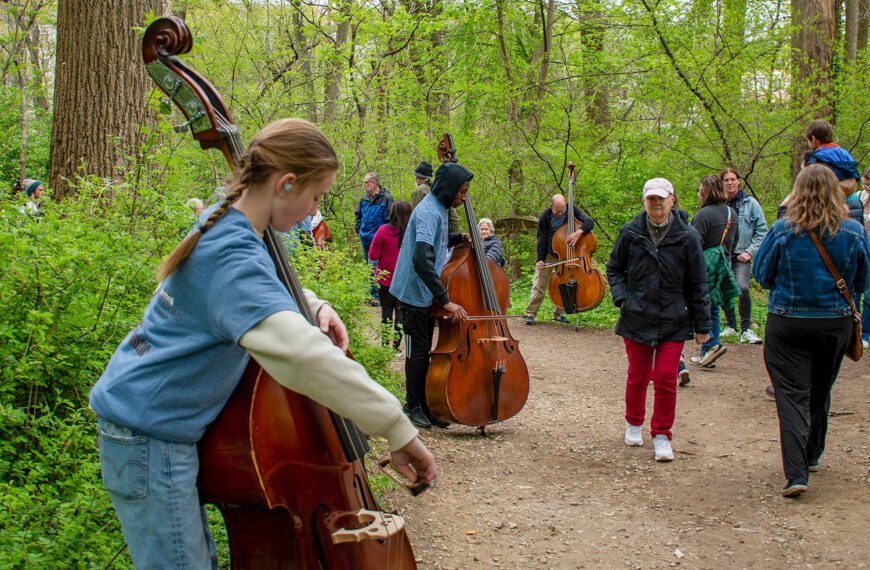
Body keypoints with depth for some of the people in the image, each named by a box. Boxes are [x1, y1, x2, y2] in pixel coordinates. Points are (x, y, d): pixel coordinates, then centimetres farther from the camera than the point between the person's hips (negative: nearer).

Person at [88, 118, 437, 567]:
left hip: (142, 424, 10)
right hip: (151, 439, -10)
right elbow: (298, 350, -44)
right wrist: (398, 428, -41)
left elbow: (266, 291, 26)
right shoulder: (235, 256, -27)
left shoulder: (222, 225, 5)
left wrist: (315, 307, 3)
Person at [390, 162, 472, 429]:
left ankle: (425, 406, 23)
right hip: (415, 294, -9)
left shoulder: (438, 209, 7)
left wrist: (460, 237, 8)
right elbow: (422, 259, -33)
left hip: (427, 294, 9)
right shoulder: (429, 212, -22)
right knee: (417, 351, 1)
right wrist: (446, 300, -34)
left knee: (423, 351, 15)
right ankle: (413, 407, 12)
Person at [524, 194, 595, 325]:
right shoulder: (545, 217, -20)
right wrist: (540, 259, -16)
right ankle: (531, 313, -1)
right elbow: (541, 240, -12)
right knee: (540, 283, -5)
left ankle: (559, 313, 18)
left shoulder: (572, 210, -17)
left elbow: (589, 222, -23)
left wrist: (579, 232, -44)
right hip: (548, 255, -2)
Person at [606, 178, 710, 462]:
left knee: (666, 378, -5)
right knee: (637, 377, 11)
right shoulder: (630, 233, -2)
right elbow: (614, 269, 13)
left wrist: (702, 325, 2)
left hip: (673, 321, -1)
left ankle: (662, 435, 11)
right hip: (637, 318, 1)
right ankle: (634, 424, 36)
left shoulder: (687, 236, -5)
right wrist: (622, 297, -4)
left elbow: (697, 284, 0)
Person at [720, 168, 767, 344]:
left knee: (743, 288, -18)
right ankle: (731, 325, 23)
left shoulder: (750, 203, 1)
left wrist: (750, 251, -5)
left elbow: (761, 230, 4)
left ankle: (746, 329, -7)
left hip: (741, 255, -2)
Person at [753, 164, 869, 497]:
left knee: (792, 395, -1)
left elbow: (762, 275, -2)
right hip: (836, 324, 3)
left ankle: (796, 473, -12)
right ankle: (811, 456, 38)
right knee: (820, 393, 21)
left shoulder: (783, 230, -13)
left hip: (787, 324, -3)